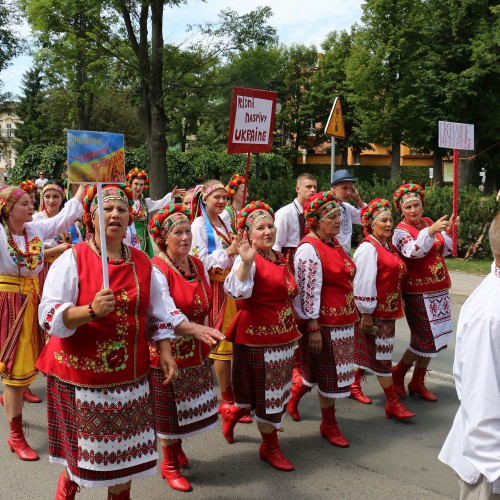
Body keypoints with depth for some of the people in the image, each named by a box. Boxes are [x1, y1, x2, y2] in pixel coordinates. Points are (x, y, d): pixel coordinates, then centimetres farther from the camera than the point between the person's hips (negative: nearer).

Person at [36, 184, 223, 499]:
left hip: (130, 372, 5)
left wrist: (165, 352, 3)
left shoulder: (141, 262, 6)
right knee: (83, 449, 5)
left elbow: (158, 311, 12)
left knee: (125, 448, 12)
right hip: (83, 372, -4)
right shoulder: (73, 259, -9)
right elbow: (49, 315, -16)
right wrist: (92, 310, -30)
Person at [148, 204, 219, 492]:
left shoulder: (198, 264, 3)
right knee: (169, 409, 7)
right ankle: (170, 464, 26)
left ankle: (177, 446, 42)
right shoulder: (156, 269, -18)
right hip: (168, 351, -6)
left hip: (196, 350, 6)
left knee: (187, 406, 17)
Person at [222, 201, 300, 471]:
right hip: (258, 337, -8)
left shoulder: (280, 258, 10)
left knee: (277, 389, 18)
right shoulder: (247, 260, -15)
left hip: (283, 335, 8)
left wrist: (294, 329, 24)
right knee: (266, 391, 4)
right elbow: (237, 290, -35)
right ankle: (270, 446, 23)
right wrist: (246, 262, -48)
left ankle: (232, 412, 41)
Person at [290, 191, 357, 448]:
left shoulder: (334, 243, 10)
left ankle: (294, 395, 42)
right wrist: (313, 328, -21)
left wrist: (353, 314, 21)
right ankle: (329, 425, 22)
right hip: (323, 322, -9)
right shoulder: (309, 249, -18)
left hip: (343, 319, 9)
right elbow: (308, 291, -21)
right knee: (328, 373, 4)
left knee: (326, 370, 19)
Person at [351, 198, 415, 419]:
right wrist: (366, 314, -20)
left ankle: (354, 385, 35)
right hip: (374, 311, -9)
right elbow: (363, 283, -19)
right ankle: (393, 403, 4)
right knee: (381, 354, -2)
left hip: (388, 309, 9)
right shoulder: (368, 248, -15)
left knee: (367, 351, 19)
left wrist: (398, 304, 20)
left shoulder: (389, 245, 12)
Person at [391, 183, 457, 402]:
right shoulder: (401, 231, -11)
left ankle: (417, 382, 26)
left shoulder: (428, 222, 9)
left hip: (439, 289, 7)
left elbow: (443, 251, 17)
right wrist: (431, 231, -42)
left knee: (433, 337, 12)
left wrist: (448, 231, 2)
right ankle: (398, 372, 17)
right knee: (425, 339, -6)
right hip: (418, 292, -7)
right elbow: (415, 251, -30)